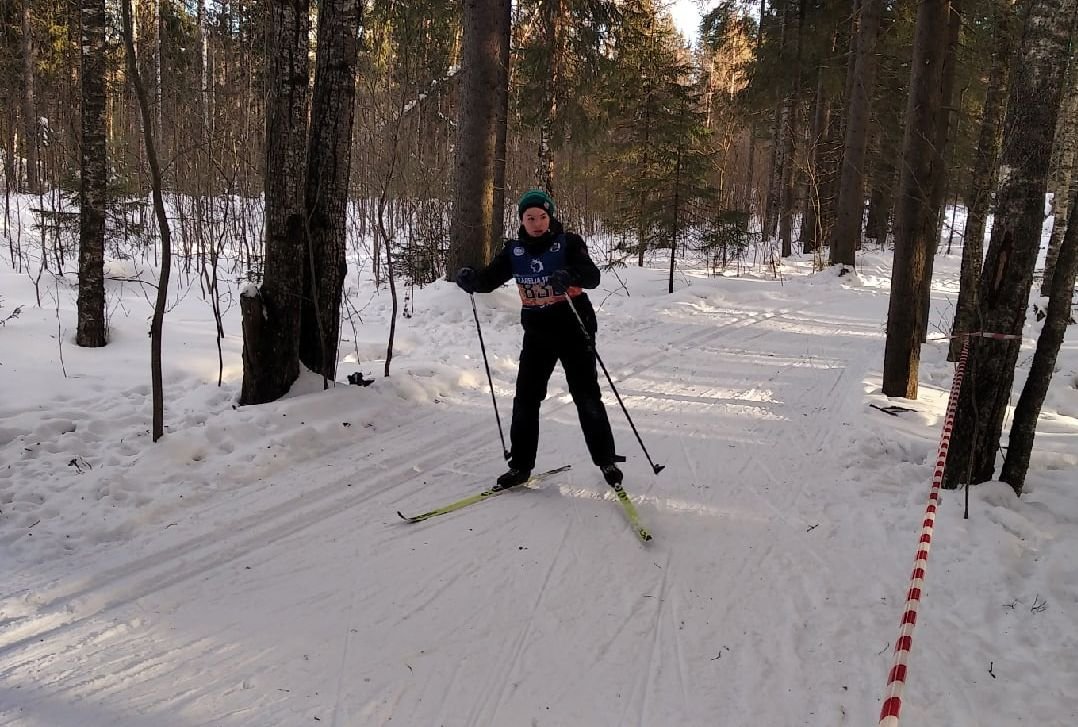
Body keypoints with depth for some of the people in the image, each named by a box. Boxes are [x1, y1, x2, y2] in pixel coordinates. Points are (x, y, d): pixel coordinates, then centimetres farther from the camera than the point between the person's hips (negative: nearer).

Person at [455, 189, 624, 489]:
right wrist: (470, 279, -25)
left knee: (587, 397, 0)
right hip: (537, 333, 4)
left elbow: (592, 276, -23)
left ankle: (606, 461, 15)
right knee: (526, 399, 3)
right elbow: (490, 278, -2)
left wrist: (569, 275, -45)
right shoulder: (514, 250, 2)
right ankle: (520, 465, 15)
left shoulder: (568, 242, -10)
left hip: (574, 329, -4)